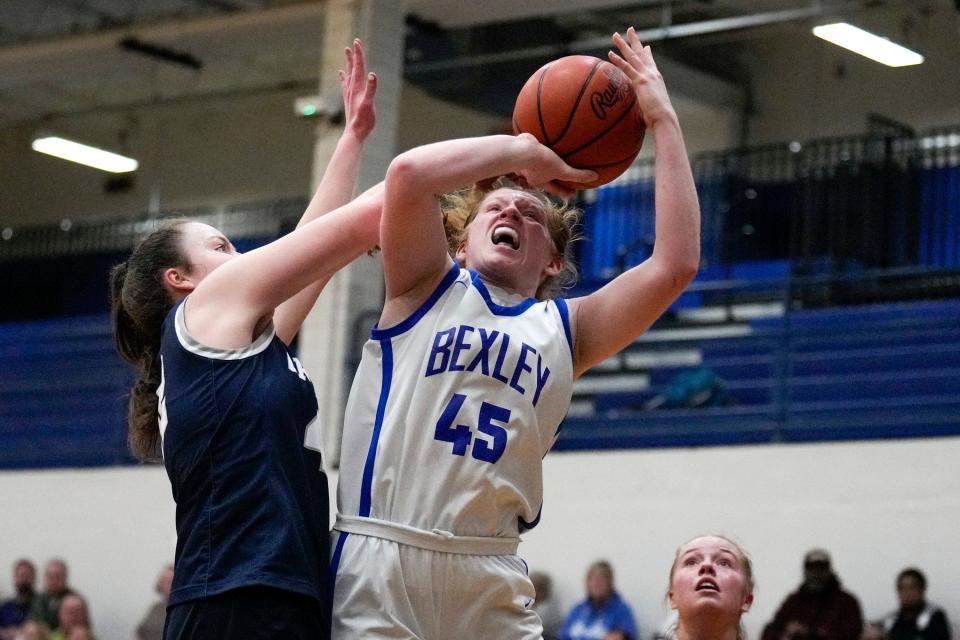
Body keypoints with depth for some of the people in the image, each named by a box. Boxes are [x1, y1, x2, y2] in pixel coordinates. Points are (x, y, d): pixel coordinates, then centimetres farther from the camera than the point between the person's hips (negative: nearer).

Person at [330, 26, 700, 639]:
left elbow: (675, 265, 6)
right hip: (379, 564, -3)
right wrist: (523, 151, 5)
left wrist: (663, 120, 8)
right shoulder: (429, 288, 11)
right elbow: (408, 174, -8)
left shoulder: (563, 330, 17)